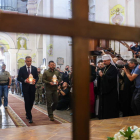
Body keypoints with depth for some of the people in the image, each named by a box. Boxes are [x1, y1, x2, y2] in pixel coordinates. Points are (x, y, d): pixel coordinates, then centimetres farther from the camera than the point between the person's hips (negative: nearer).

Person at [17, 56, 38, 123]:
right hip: (25, 87, -3)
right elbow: (19, 78, -2)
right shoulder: (22, 69, 1)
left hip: (32, 87, 3)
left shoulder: (34, 68, 8)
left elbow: (37, 77, 9)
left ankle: (27, 114, 34)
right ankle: (29, 117, -2)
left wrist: (35, 80, -14)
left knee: (31, 101, 10)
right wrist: (25, 80, -20)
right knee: (27, 102, -6)